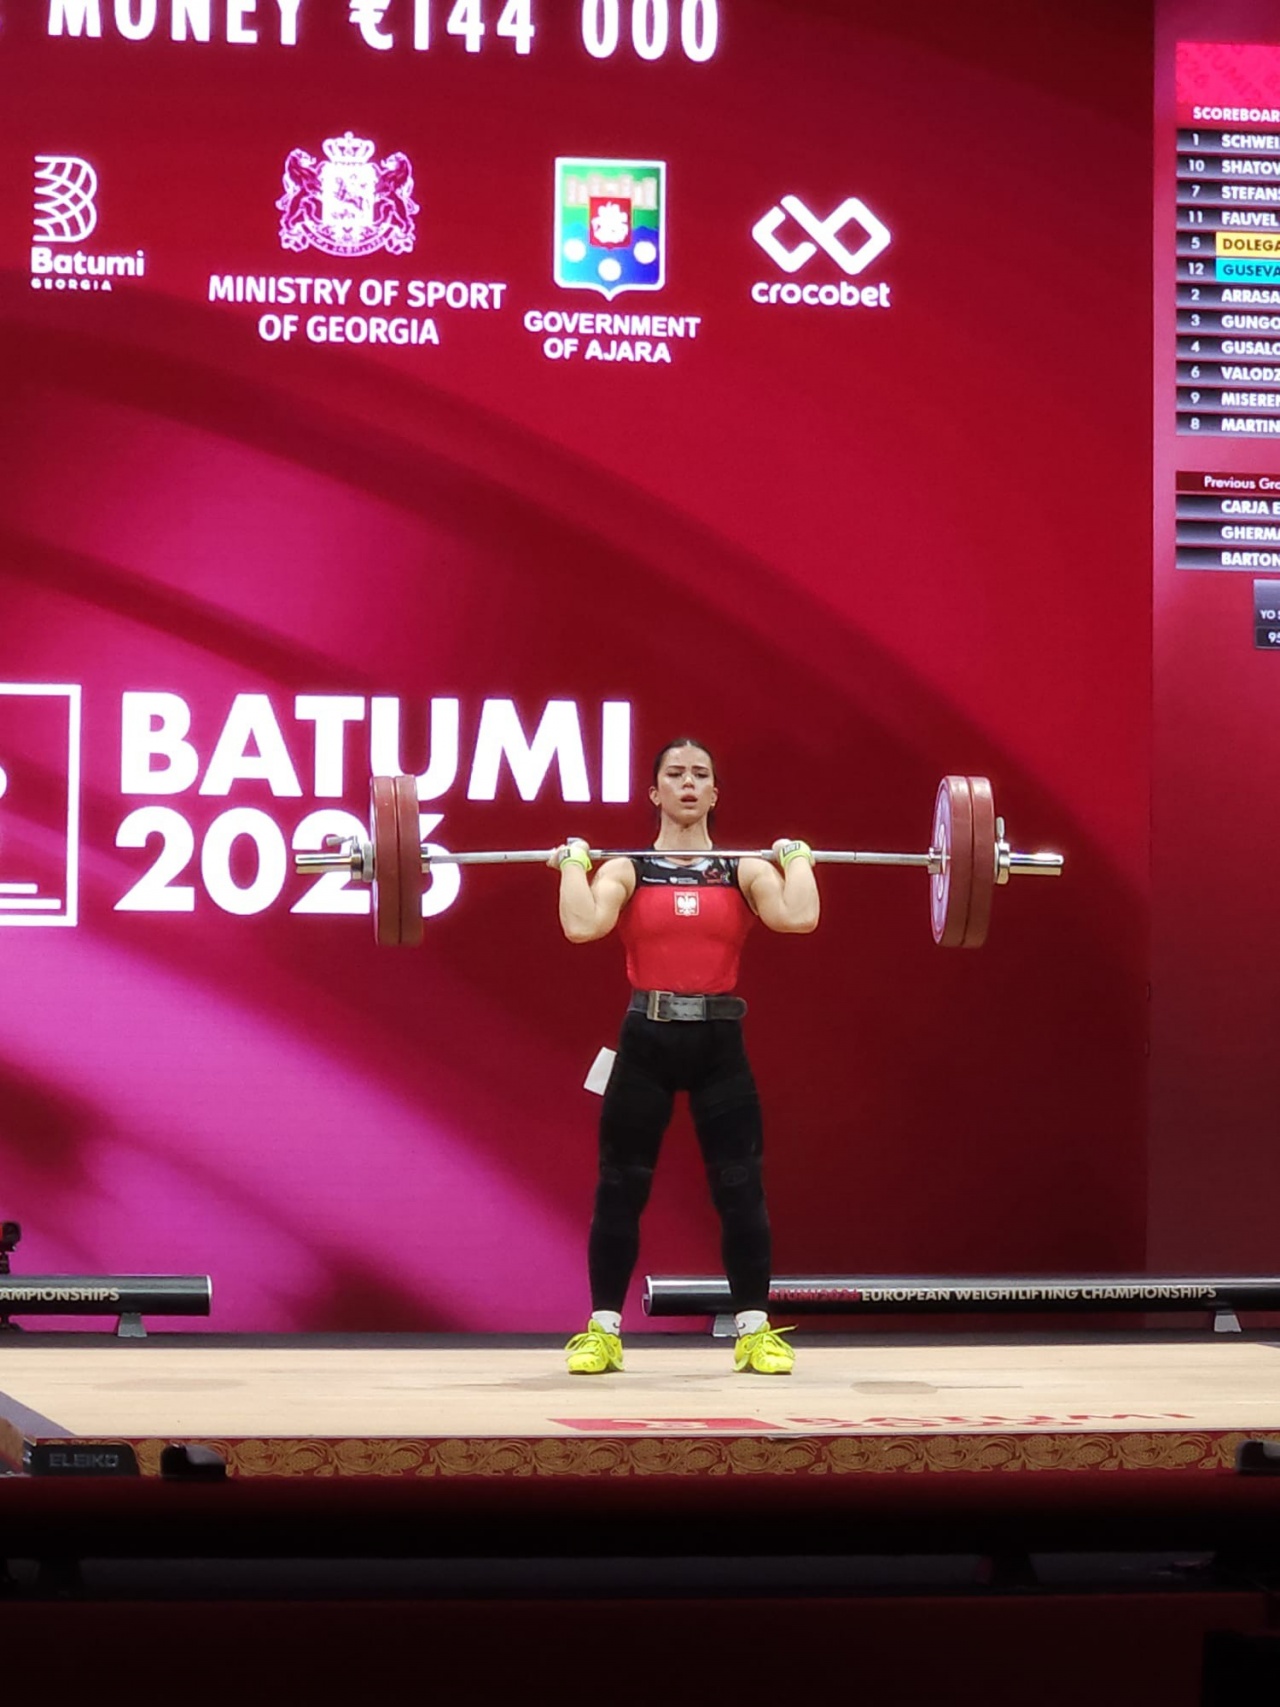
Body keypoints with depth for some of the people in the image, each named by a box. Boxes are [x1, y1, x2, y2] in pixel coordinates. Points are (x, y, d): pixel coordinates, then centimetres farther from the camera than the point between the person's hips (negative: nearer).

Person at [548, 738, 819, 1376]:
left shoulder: (744, 869, 6)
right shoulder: (628, 870, 4)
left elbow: (799, 917, -14)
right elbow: (582, 925, -17)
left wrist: (798, 860, -1)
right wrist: (573, 863, -5)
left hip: (719, 1041, 1)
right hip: (646, 1039, 0)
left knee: (741, 1187, 1)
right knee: (620, 1188, 4)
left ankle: (755, 1330, 11)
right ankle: (603, 1331, 13)